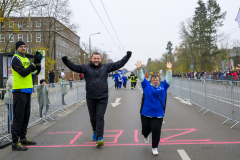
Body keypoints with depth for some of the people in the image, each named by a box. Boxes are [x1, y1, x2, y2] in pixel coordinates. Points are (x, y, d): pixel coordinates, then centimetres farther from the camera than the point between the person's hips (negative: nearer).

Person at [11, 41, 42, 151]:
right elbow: (23, 72, -20)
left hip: (27, 91, 9)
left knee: (26, 116, 13)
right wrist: (34, 63, -22)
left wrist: (38, 62, -1)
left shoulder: (26, 59, 19)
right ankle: (15, 143, -4)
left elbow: (35, 72, 14)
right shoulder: (15, 59, -7)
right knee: (18, 117, -8)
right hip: (19, 91, -9)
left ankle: (23, 139, 23)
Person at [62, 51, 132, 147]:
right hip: (90, 98, 1)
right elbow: (74, 67, -8)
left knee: (100, 117, -7)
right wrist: (66, 61, -22)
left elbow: (119, 64, 6)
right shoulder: (86, 68, 2)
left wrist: (127, 56, 2)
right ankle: (95, 131, 41)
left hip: (103, 98, -1)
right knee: (93, 117, 15)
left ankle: (99, 137, -8)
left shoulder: (106, 67, 5)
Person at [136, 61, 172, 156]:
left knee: (156, 131, -6)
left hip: (158, 114, 0)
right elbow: (141, 77, -2)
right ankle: (146, 136, 48)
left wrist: (169, 69, -5)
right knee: (145, 130, 10)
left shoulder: (163, 86, 8)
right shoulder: (146, 85, 4)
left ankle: (154, 148, 10)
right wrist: (139, 69, -15)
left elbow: (168, 79, 6)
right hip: (146, 113, 0)